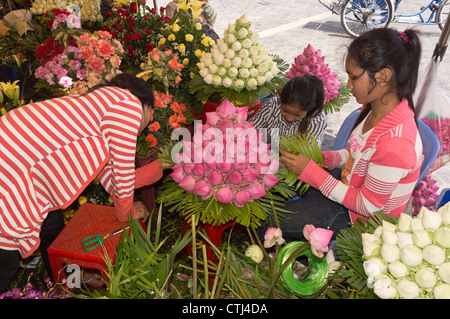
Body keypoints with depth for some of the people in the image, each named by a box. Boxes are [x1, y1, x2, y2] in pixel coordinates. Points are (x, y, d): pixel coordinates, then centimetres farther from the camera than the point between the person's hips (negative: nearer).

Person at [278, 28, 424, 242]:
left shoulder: (395, 142, -37)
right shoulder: (377, 106, -9)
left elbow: (368, 206, -26)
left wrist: (310, 171, -27)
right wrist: (324, 158, -10)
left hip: (359, 216, -8)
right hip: (352, 185, 8)